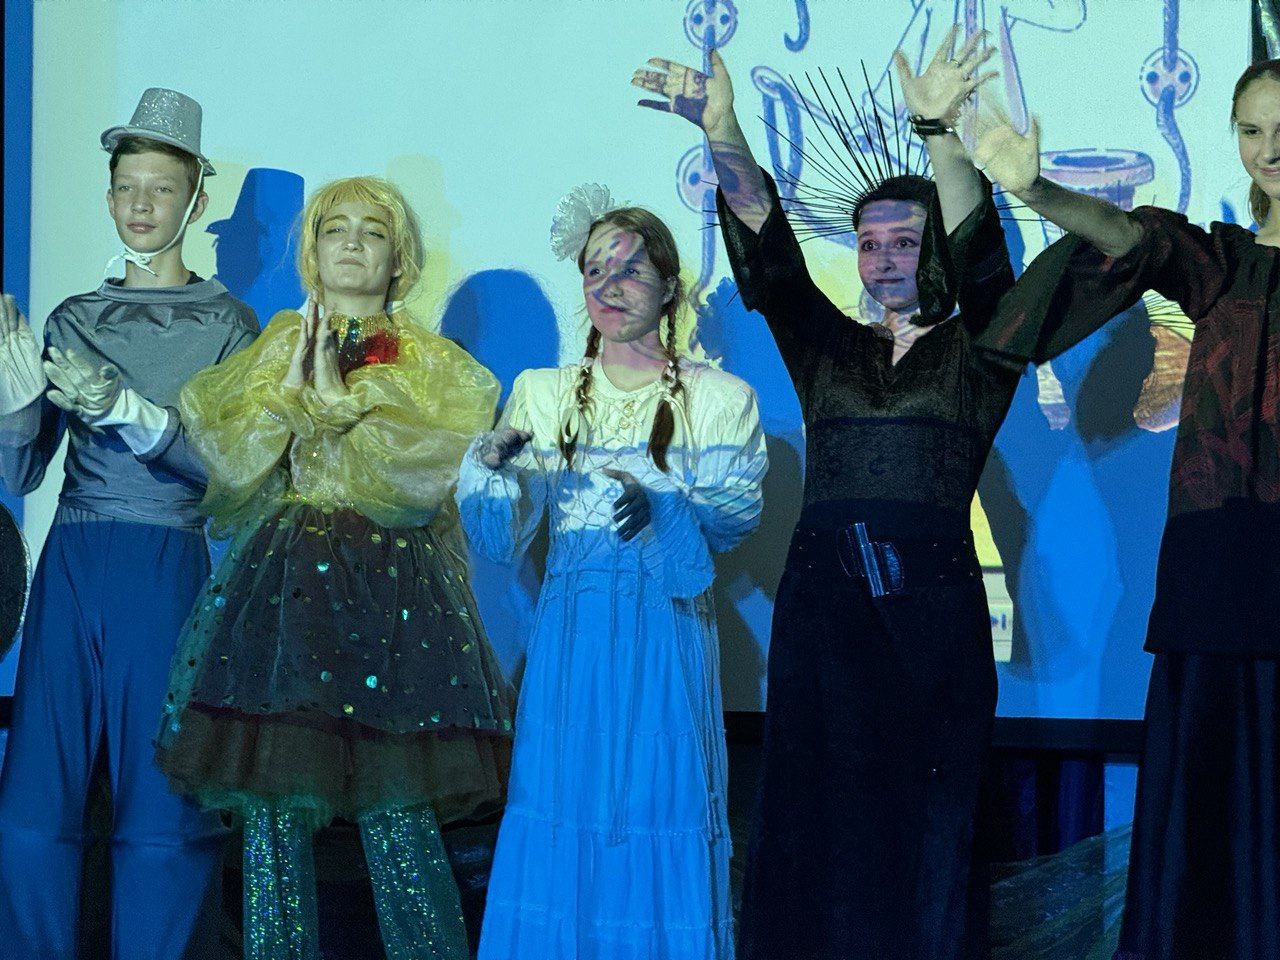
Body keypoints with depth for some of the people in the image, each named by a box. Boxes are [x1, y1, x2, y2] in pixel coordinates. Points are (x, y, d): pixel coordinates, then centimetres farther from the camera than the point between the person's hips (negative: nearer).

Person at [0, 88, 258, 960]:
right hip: (71, 568, 3)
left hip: (169, 572, -3)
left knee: (160, 813, -1)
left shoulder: (226, 325, 3)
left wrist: (124, 407, -21)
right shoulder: (76, 321, 12)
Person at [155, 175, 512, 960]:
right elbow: (228, 462, 5)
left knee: (397, 815, -10)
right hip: (278, 590, 3)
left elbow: (414, 480, -6)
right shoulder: (273, 351, 17)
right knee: (271, 808, -3)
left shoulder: (431, 366, 10)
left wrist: (335, 396, -3)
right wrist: (291, 384, -4)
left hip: (386, 593, -2)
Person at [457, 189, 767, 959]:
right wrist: (491, 468, -16)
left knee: (660, 808, -2)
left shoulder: (719, 399, 5)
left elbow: (736, 516, -8)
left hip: (667, 635, -2)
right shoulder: (543, 394, 10)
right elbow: (501, 539, 4)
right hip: (570, 636, 2)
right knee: (560, 815, 1)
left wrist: (659, 501, -26)